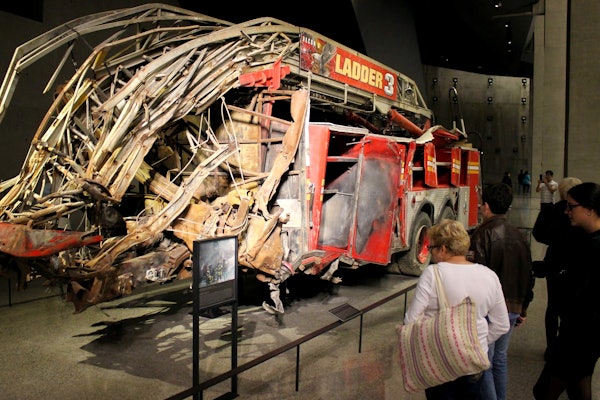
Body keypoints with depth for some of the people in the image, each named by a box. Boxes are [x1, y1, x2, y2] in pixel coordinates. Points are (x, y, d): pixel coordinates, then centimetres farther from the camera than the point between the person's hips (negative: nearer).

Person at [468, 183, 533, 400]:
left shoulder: (483, 233, -15)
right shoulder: (519, 236, 6)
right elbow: (528, 276, 13)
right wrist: (523, 309, 23)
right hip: (512, 308, 7)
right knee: (500, 358, 20)